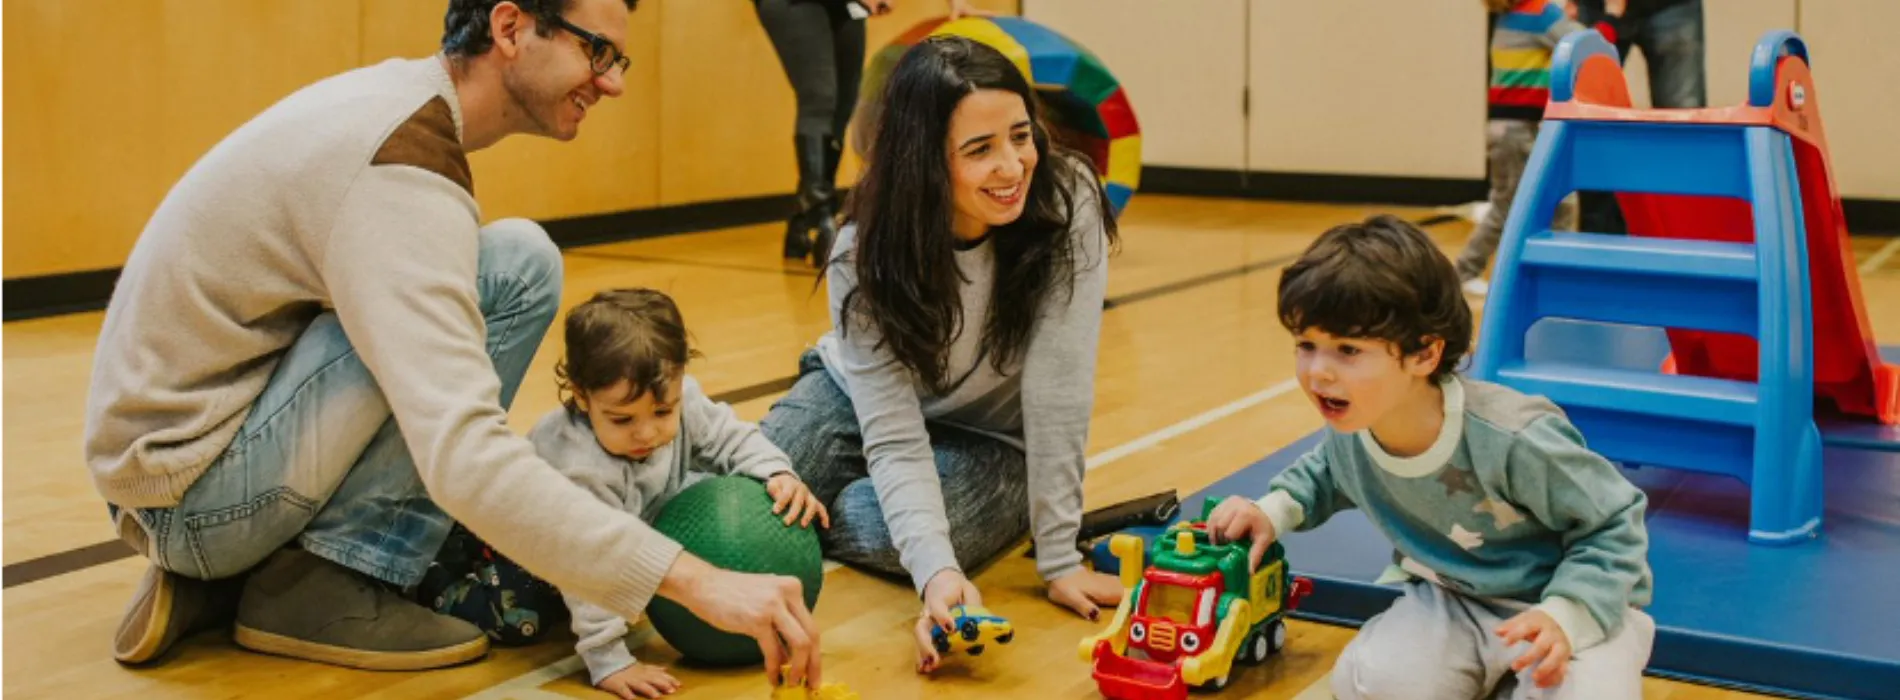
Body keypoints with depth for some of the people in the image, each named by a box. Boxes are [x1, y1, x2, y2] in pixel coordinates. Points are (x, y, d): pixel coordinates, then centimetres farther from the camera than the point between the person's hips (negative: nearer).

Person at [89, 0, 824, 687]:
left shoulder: (394, 100, 7)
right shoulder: (399, 169, -23)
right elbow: (466, 460, -35)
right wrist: (694, 580, -36)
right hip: (195, 483, -9)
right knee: (516, 268, -18)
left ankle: (219, 580, 12)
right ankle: (319, 583, -11)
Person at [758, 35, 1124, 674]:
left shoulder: (1067, 204, -29)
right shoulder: (867, 252, -26)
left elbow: (1057, 389, -28)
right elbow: (894, 437, -30)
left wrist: (1060, 560, -30)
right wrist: (937, 570, -46)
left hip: (992, 439, -1)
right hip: (859, 401, 2)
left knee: (871, 529, -30)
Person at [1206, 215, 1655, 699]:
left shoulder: (1512, 440, -32)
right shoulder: (1349, 429, -11)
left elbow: (1614, 523, -18)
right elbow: (1326, 475, 17)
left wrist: (1567, 617, -32)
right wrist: (1275, 510, -2)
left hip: (1582, 604, -4)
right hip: (1452, 601, 5)